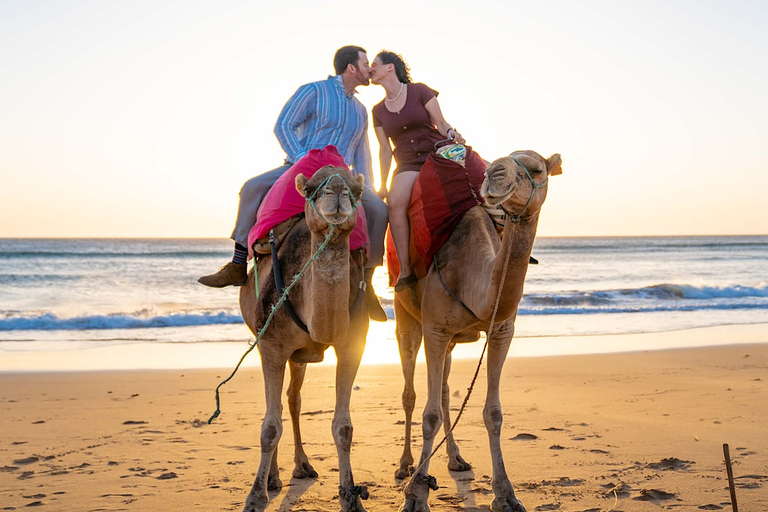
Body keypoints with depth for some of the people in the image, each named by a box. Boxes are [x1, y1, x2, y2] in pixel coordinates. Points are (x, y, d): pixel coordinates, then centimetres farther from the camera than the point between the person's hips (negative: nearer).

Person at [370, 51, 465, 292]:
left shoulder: (419, 91, 6)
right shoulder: (378, 111, 16)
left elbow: (440, 122, 5)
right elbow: (385, 149, 15)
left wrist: (451, 133, -18)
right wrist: (383, 184, 9)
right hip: (408, 164, 2)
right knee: (395, 202, -31)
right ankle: (405, 268, -29)